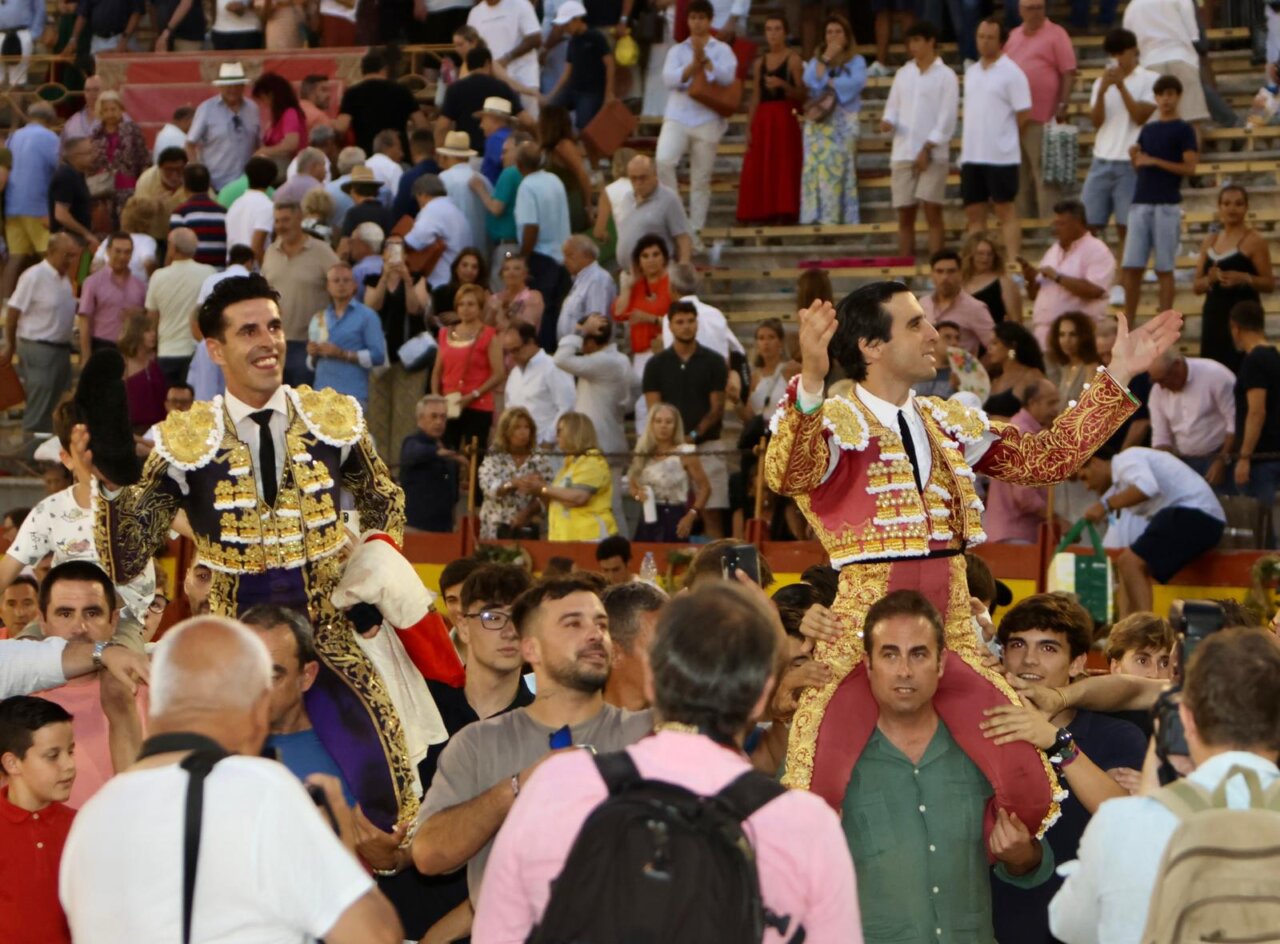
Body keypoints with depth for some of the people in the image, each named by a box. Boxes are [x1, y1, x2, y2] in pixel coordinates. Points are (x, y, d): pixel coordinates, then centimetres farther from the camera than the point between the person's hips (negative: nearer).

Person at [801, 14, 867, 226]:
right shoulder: (816, 60, 16)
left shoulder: (856, 61, 8)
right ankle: (817, 219, -8)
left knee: (839, 170, -9)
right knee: (816, 170, -6)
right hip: (818, 123, 3)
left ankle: (840, 219, -11)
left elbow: (857, 82, -12)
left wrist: (826, 82, -6)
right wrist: (825, 59, -7)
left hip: (843, 123, -2)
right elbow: (809, 81, -3)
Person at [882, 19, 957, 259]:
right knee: (904, 215, 4)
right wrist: (888, 121, -8)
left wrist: (927, 149, -12)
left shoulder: (946, 76, -1)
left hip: (932, 154, -5)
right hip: (903, 153, 5)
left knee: (932, 212, -8)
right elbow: (893, 106, 16)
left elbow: (947, 118, -6)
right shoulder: (903, 74, 14)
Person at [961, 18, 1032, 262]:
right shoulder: (971, 72, 13)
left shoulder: (1011, 73, -7)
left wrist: (1004, 139, 2)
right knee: (974, 212, 8)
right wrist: (966, 141, 10)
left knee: (1005, 211, -4)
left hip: (1001, 156, -7)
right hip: (972, 156, 7)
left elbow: (1024, 115, -7)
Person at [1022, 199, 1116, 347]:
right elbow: (1036, 295, 24)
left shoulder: (1096, 250, -2)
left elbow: (1095, 290, -18)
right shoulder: (1054, 251, 21)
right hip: (1044, 332, 7)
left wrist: (1057, 277, -14)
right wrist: (1030, 280, 1)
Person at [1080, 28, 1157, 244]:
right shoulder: (1101, 82, 15)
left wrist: (1121, 86, -11)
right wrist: (1101, 92, -10)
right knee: (1087, 224, 0)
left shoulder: (1149, 80, 2)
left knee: (1126, 226, -4)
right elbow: (1096, 121, 5)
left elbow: (1140, 116, -8)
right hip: (1102, 161, 4)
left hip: (1131, 164, -4)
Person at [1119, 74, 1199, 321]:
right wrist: (1134, 157, -2)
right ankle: (1128, 320, 6)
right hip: (1141, 202, 5)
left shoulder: (1183, 130, 0)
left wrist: (1154, 161, -13)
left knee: (1164, 268, -2)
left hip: (1167, 205, -5)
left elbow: (1189, 168, -8)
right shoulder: (1147, 129, 17)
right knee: (1131, 266, 0)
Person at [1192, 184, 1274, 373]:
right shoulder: (1210, 241, 14)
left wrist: (1244, 278, -23)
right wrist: (1210, 279, -7)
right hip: (1214, 315, 6)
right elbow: (1196, 287, 14)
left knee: (1241, 370, -14)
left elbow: (1270, 283, -6)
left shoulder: (1253, 240, -3)